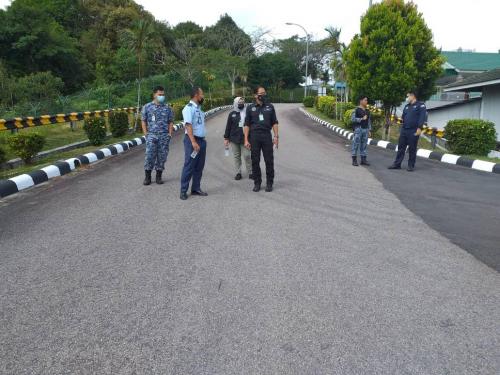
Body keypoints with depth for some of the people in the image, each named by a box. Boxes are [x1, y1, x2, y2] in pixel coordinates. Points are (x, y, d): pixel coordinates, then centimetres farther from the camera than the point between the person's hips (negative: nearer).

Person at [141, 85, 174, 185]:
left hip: (164, 136, 2)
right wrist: (146, 134, -2)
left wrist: (170, 134, 1)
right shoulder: (147, 107, 4)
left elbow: (170, 122, 11)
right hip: (152, 135, -1)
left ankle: (159, 176, 15)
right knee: (149, 156, -7)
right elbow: (143, 121, 7)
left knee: (162, 156, 4)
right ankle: (147, 176, 5)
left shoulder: (167, 108, 8)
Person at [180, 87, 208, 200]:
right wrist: (193, 142, -26)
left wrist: (202, 140, 15)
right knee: (189, 166, -6)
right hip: (192, 140, -9)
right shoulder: (189, 108, -11)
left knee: (199, 166, 11)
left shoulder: (198, 108, 16)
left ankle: (196, 188, 20)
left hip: (202, 140, 9)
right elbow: (188, 125, -19)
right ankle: (183, 191, 1)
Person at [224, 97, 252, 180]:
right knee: (236, 156, 7)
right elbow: (228, 127, 7)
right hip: (234, 139, 1)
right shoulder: (232, 114, 4)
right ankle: (238, 173, 17)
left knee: (247, 156, -5)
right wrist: (226, 138, 4)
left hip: (245, 139, -1)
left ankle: (250, 172, 7)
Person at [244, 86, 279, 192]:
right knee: (255, 161, 4)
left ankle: (269, 183, 11)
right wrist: (246, 140, -3)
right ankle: (257, 183, 15)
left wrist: (276, 136, -2)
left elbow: (274, 123, 8)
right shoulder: (250, 108, 6)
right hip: (254, 137, 0)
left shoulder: (270, 107, 8)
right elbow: (247, 125, 4)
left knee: (269, 161, 1)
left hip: (267, 136, 0)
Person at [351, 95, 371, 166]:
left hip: (365, 129, 6)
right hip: (358, 128, -6)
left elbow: (369, 121, 17)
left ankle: (363, 160, 12)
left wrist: (369, 130, 12)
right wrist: (362, 119, -15)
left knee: (364, 144, 7)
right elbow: (353, 119, -11)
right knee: (356, 144, -5)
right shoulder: (357, 109, -4)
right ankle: (354, 160, -1)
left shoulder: (367, 110, 15)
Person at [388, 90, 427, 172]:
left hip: (413, 131, -6)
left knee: (412, 149, 0)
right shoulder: (406, 106, 20)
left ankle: (411, 166, 7)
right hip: (404, 130, 6)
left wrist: (419, 128, -20)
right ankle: (397, 164, 10)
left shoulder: (420, 105, -1)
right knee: (401, 148, 5)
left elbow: (422, 117, -11)